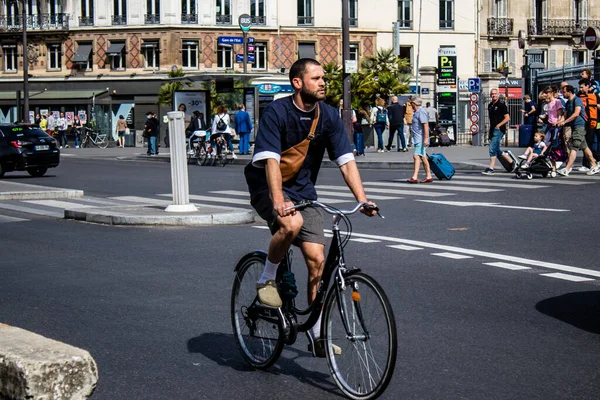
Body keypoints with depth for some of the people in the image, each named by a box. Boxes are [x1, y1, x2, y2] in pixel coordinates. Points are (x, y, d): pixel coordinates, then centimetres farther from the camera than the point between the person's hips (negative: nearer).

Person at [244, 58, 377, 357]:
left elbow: (346, 160, -6)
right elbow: (270, 160, -27)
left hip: (303, 190, 5)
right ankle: (266, 281, -10)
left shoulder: (328, 116, -3)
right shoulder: (277, 112, -17)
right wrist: (279, 201, -40)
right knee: (292, 223, -37)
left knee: (317, 259, -6)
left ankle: (317, 334, 6)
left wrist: (362, 199, -18)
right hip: (268, 187, -4)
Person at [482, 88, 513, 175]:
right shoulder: (490, 105, 16)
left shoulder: (501, 104, -6)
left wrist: (498, 125, -17)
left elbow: (507, 118, -9)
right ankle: (511, 162, 26)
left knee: (492, 148, -13)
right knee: (497, 150, 12)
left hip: (499, 130, -8)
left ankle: (491, 169, -11)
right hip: (492, 130, 8)